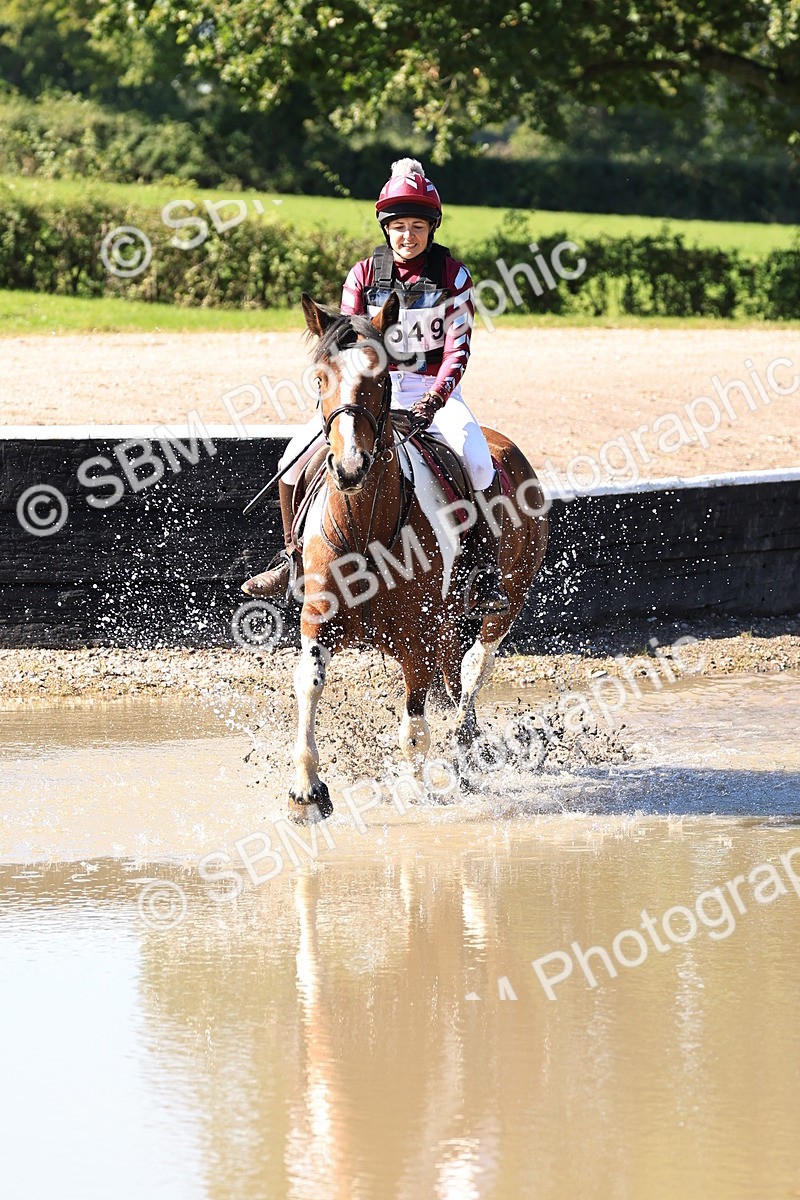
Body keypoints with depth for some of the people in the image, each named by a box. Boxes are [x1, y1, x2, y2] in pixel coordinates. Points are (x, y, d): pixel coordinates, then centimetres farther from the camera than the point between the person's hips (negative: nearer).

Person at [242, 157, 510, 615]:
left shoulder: (452, 275, -5)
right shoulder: (365, 274, 1)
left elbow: (459, 345, -11)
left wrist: (435, 398, -27)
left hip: (435, 390, -3)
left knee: (479, 462, -30)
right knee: (298, 455, -11)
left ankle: (488, 570, -18)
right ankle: (292, 558, 8)